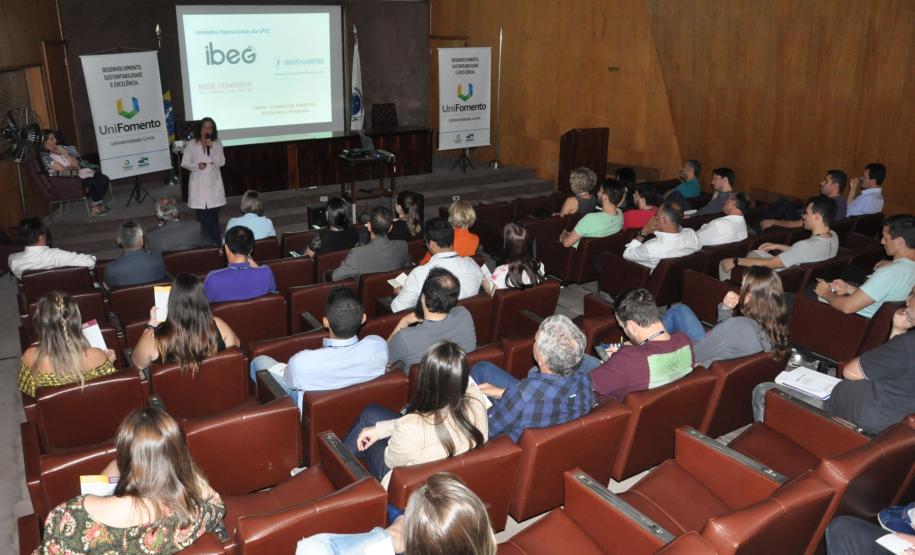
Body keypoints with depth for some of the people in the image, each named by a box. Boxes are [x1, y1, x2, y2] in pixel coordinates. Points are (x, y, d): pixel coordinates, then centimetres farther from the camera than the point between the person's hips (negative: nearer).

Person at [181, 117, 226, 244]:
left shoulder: (217, 144, 1)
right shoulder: (192, 145, 0)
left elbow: (221, 162, -8)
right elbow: (184, 162, 3)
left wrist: (211, 148, -17)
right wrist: (196, 166, -15)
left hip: (214, 185, 1)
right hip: (198, 185, -1)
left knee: (214, 215, 3)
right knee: (202, 216, 0)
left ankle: (216, 243, 11)